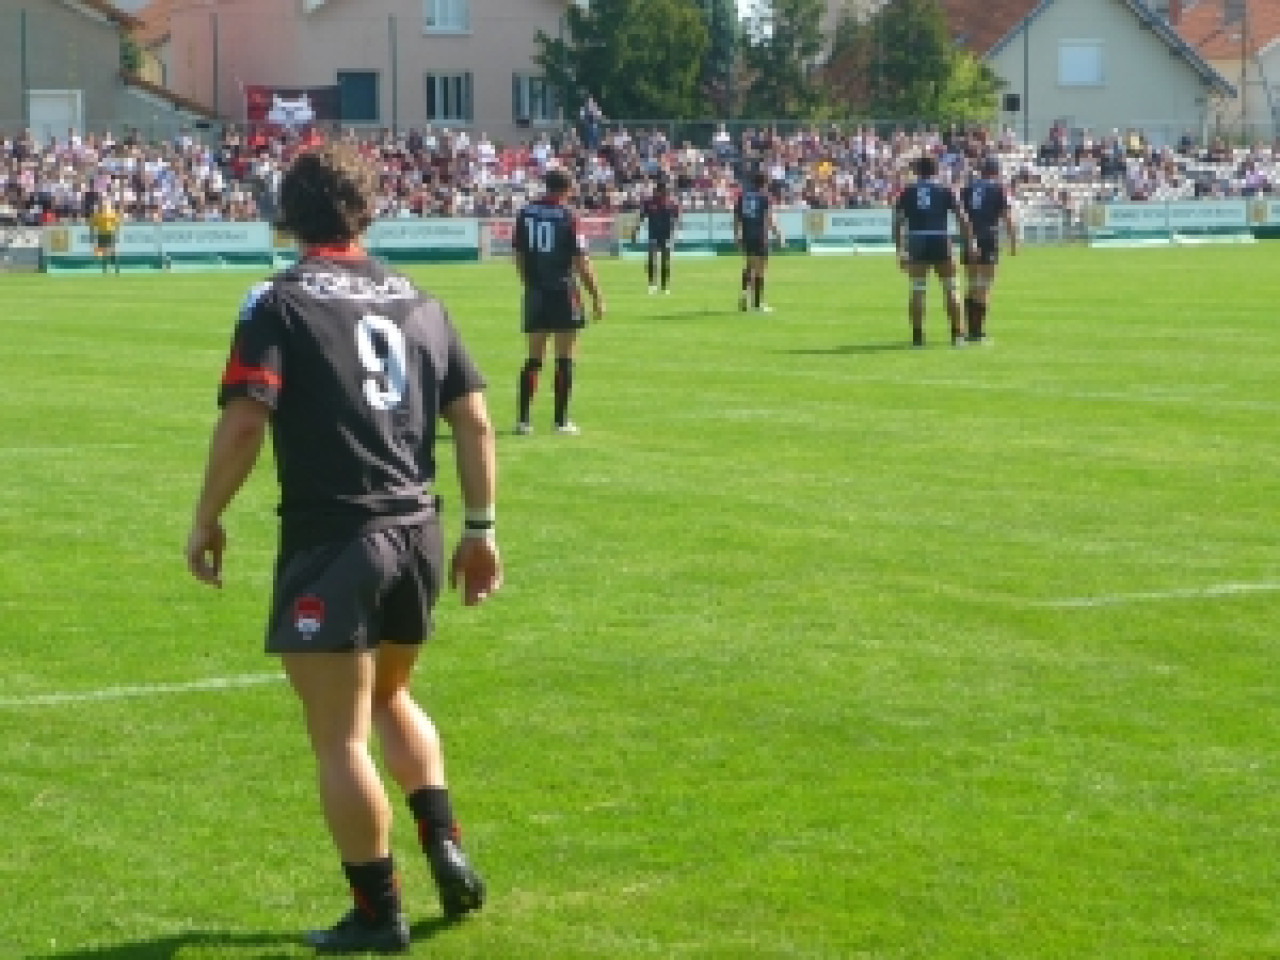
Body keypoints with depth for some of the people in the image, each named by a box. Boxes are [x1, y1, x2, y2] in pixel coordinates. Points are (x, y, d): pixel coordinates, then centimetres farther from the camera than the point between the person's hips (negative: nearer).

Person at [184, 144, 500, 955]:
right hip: (416, 533, 6)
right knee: (389, 695, 29)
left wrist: (208, 521, -4)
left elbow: (244, 422, -15)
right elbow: (475, 420, 8)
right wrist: (481, 530, 14)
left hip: (330, 540, -6)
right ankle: (446, 847, 17)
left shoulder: (279, 302, -5)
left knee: (340, 738, 4)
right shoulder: (417, 301, 10)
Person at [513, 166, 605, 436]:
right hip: (563, 292, -4)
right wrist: (597, 296, -5)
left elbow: (519, 256, 9)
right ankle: (561, 421, 2)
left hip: (535, 294, 4)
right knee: (565, 359, 3)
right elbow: (581, 262, -11)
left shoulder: (525, 213, 4)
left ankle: (523, 419, 4)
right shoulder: (567, 216, -10)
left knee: (534, 359, 11)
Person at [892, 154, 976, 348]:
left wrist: (900, 250, 7)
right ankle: (957, 335, 4)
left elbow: (897, 222, 4)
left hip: (917, 245, 1)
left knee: (917, 291, 5)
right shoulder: (945, 191, 6)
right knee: (950, 290, 7)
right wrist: (970, 243, 5)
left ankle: (917, 336, 2)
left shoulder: (907, 192, 8)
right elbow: (962, 218, 1)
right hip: (941, 244, -1)